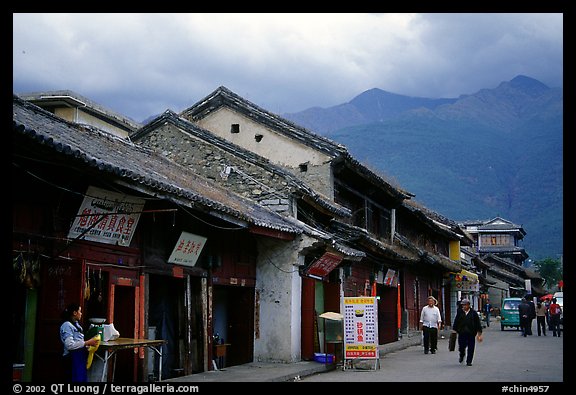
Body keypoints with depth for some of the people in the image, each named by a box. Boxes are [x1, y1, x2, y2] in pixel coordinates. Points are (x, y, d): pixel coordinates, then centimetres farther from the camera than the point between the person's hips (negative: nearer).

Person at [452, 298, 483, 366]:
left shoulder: (473, 313, 1)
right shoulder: (459, 312, 3)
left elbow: (478, 324, 3)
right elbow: (456, 322, 9)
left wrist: (479, 334, 1)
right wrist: (455, 330, 5)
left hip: (471, 333, 0)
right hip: (462, 333, 0)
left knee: (471, 348, 2)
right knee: (461, 347, -2)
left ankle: (469, 361, 15)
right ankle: (462, 355, 31)